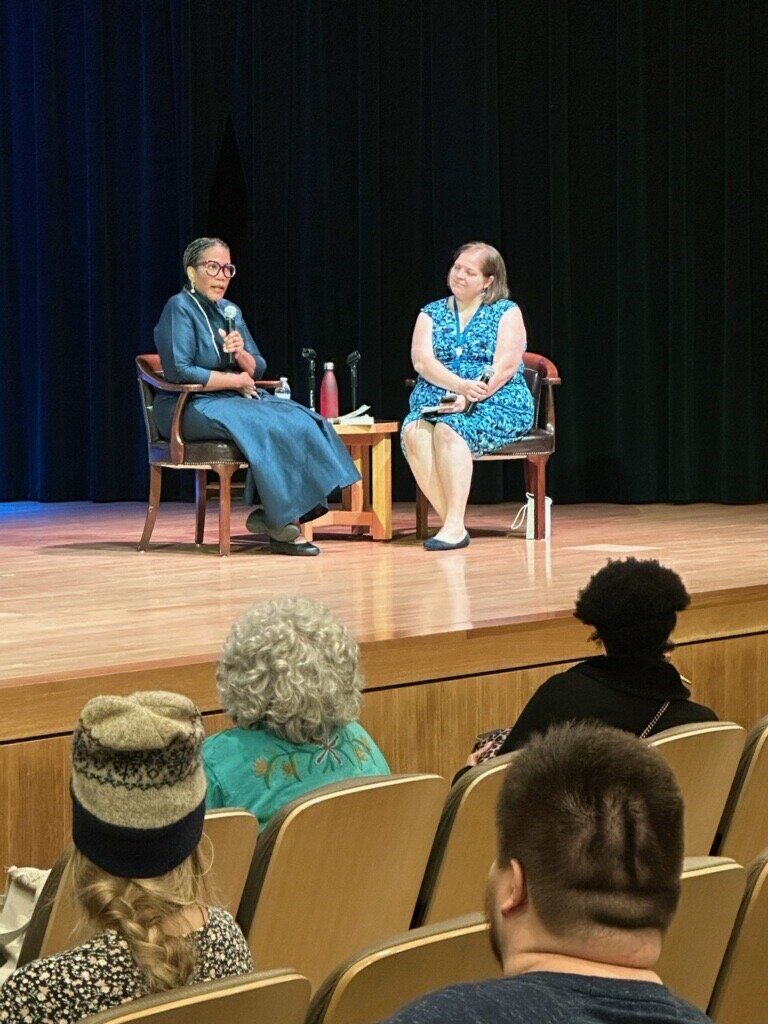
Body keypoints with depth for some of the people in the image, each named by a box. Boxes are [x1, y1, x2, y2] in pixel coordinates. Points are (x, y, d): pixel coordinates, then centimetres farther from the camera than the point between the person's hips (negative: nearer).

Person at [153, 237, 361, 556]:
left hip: (236, 399, 8)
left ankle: (271, 515, -20)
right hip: (192, 407, -8)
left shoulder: (231, 311, 17)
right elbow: (180, 372, -18)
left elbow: (258, 368, 14)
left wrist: (241, 354, -10)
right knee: (267, 428, -30)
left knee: (300, 422, -17)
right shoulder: (179, 309, -7)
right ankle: (280, 521, -22)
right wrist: (235, 380, -10)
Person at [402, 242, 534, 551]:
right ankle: (450, 523, -32)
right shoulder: (432, 314, 15)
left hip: (497, 406, -4)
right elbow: (422, 361, -1)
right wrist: (460, 385, -19)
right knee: (414, 432, -30)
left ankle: (454, 525, -37)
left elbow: (505, 367, -8)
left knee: (449, 430, -35)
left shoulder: (506, 313, 5)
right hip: (435, 404, 4)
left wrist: (469, 399, -22)